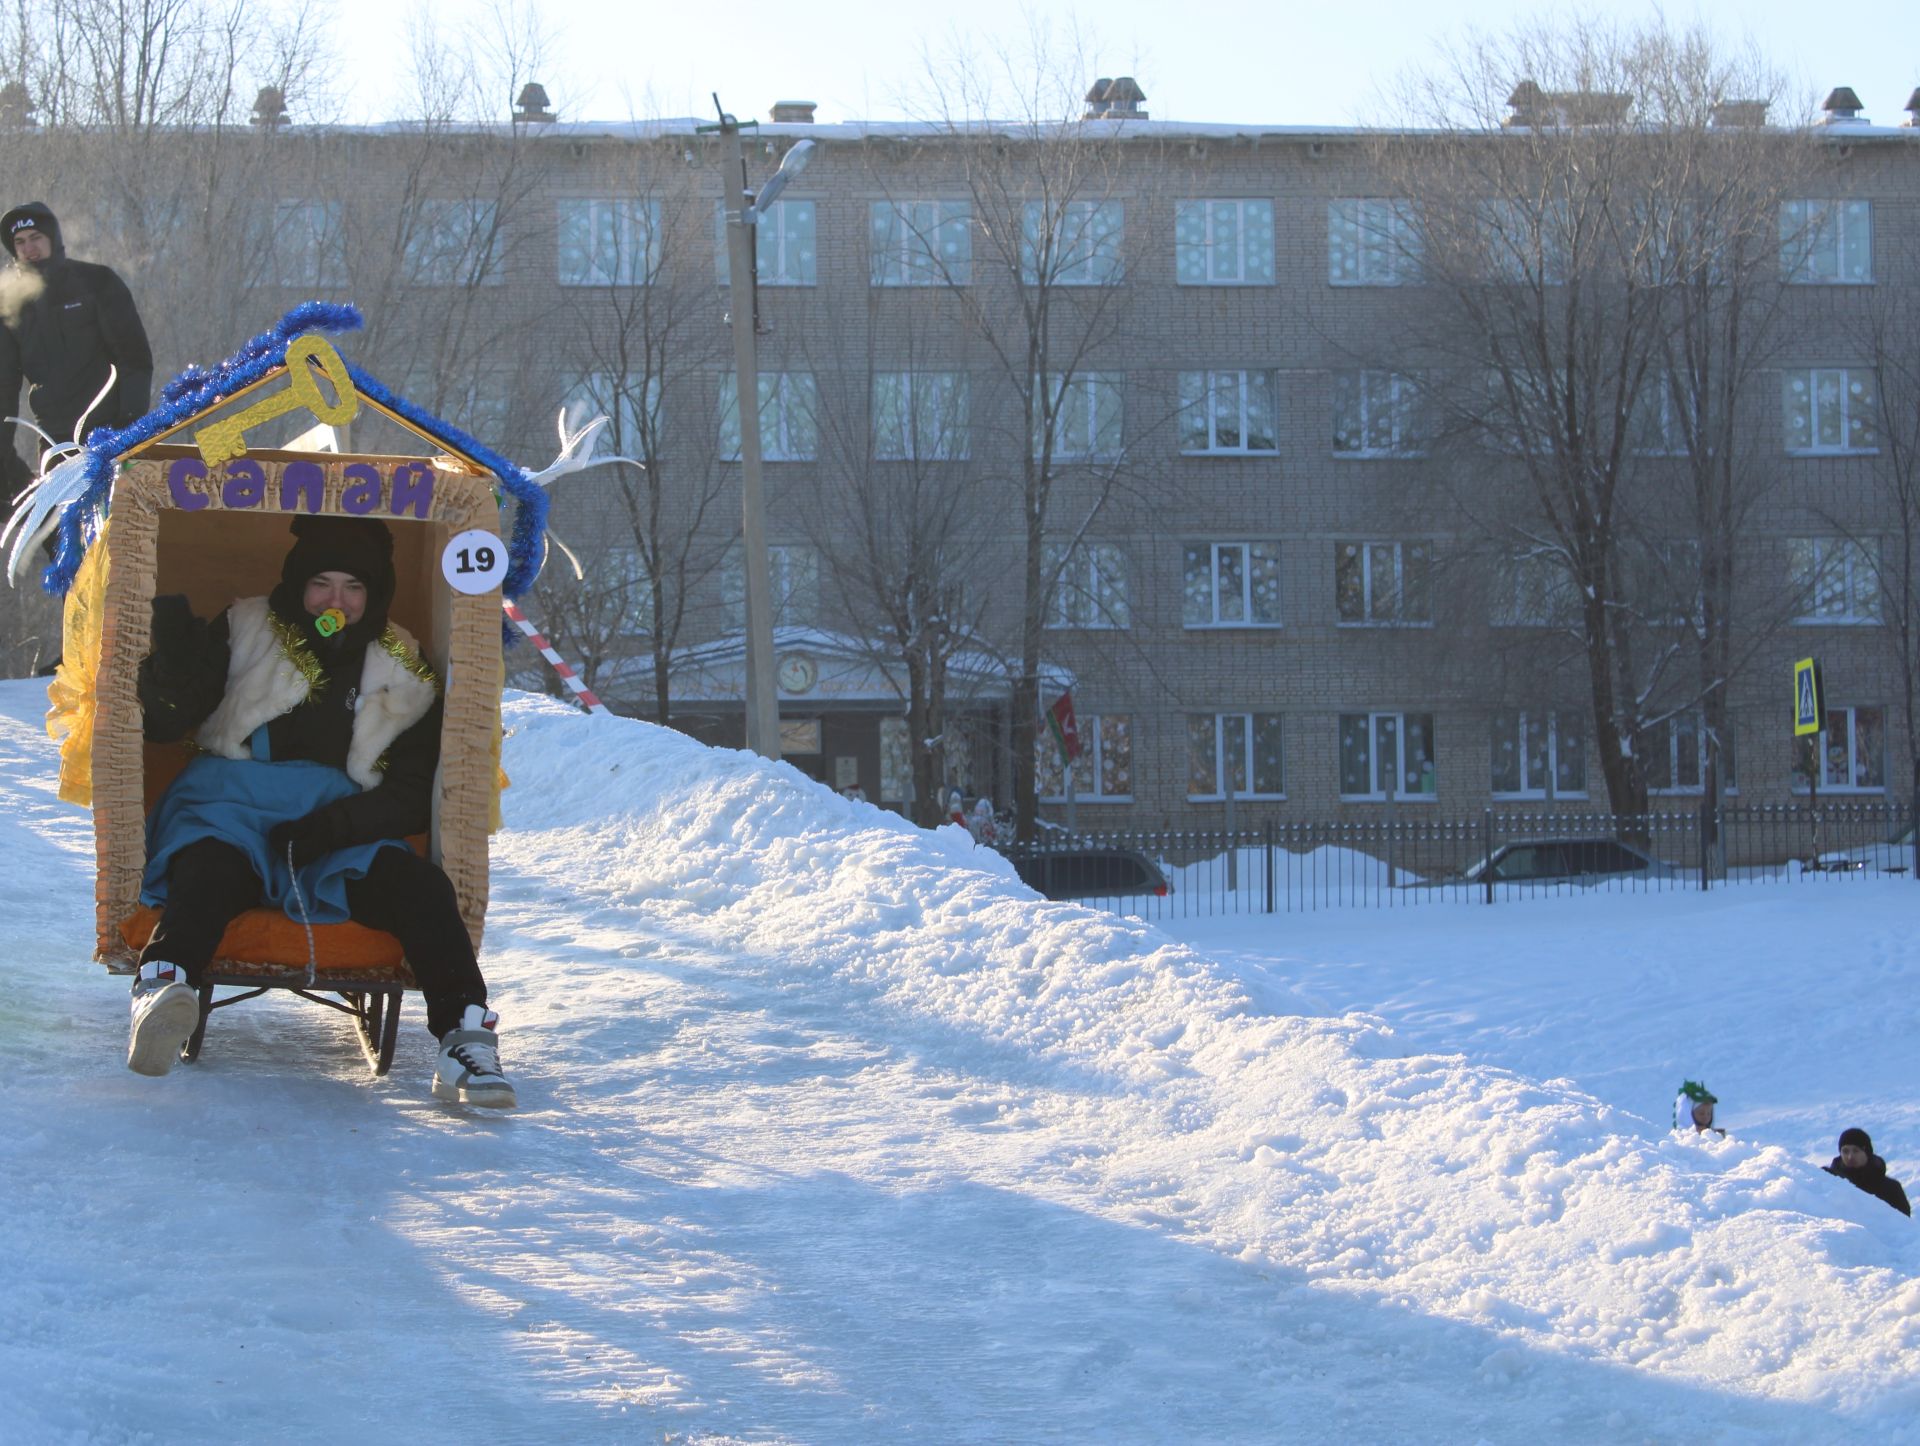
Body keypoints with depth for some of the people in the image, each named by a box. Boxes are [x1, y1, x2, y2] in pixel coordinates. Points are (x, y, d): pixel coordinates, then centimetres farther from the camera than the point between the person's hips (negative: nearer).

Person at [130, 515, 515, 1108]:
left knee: (417, 883, -29)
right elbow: (162, 724, 10)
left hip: (342, 830, 1)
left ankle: (465, 1042, -39)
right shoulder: (244, 632, 13)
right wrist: (175, 664, -14)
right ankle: (163, 987, -63)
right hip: (232, 803, -1)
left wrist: (334, 825, -12)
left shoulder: (403, 677, 16)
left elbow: (414, 797, 7)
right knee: (210, 870, -37)